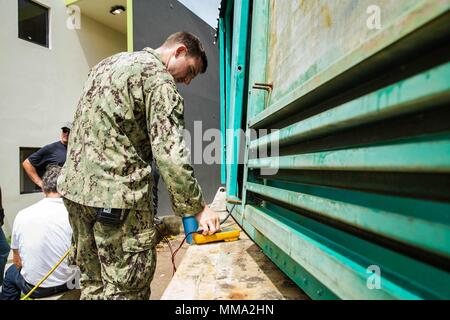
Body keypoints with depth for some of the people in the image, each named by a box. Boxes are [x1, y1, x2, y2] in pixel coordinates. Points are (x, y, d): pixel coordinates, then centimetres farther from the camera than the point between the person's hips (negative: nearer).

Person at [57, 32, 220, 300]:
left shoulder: (110, 62, 18)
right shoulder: (159, 79, -9)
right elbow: (170, 154, -18)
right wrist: (197, 208, -10)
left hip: (74, 185, 9)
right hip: (117, 194, -9)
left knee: (93, 282, 19)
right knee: (127, 289, 3)